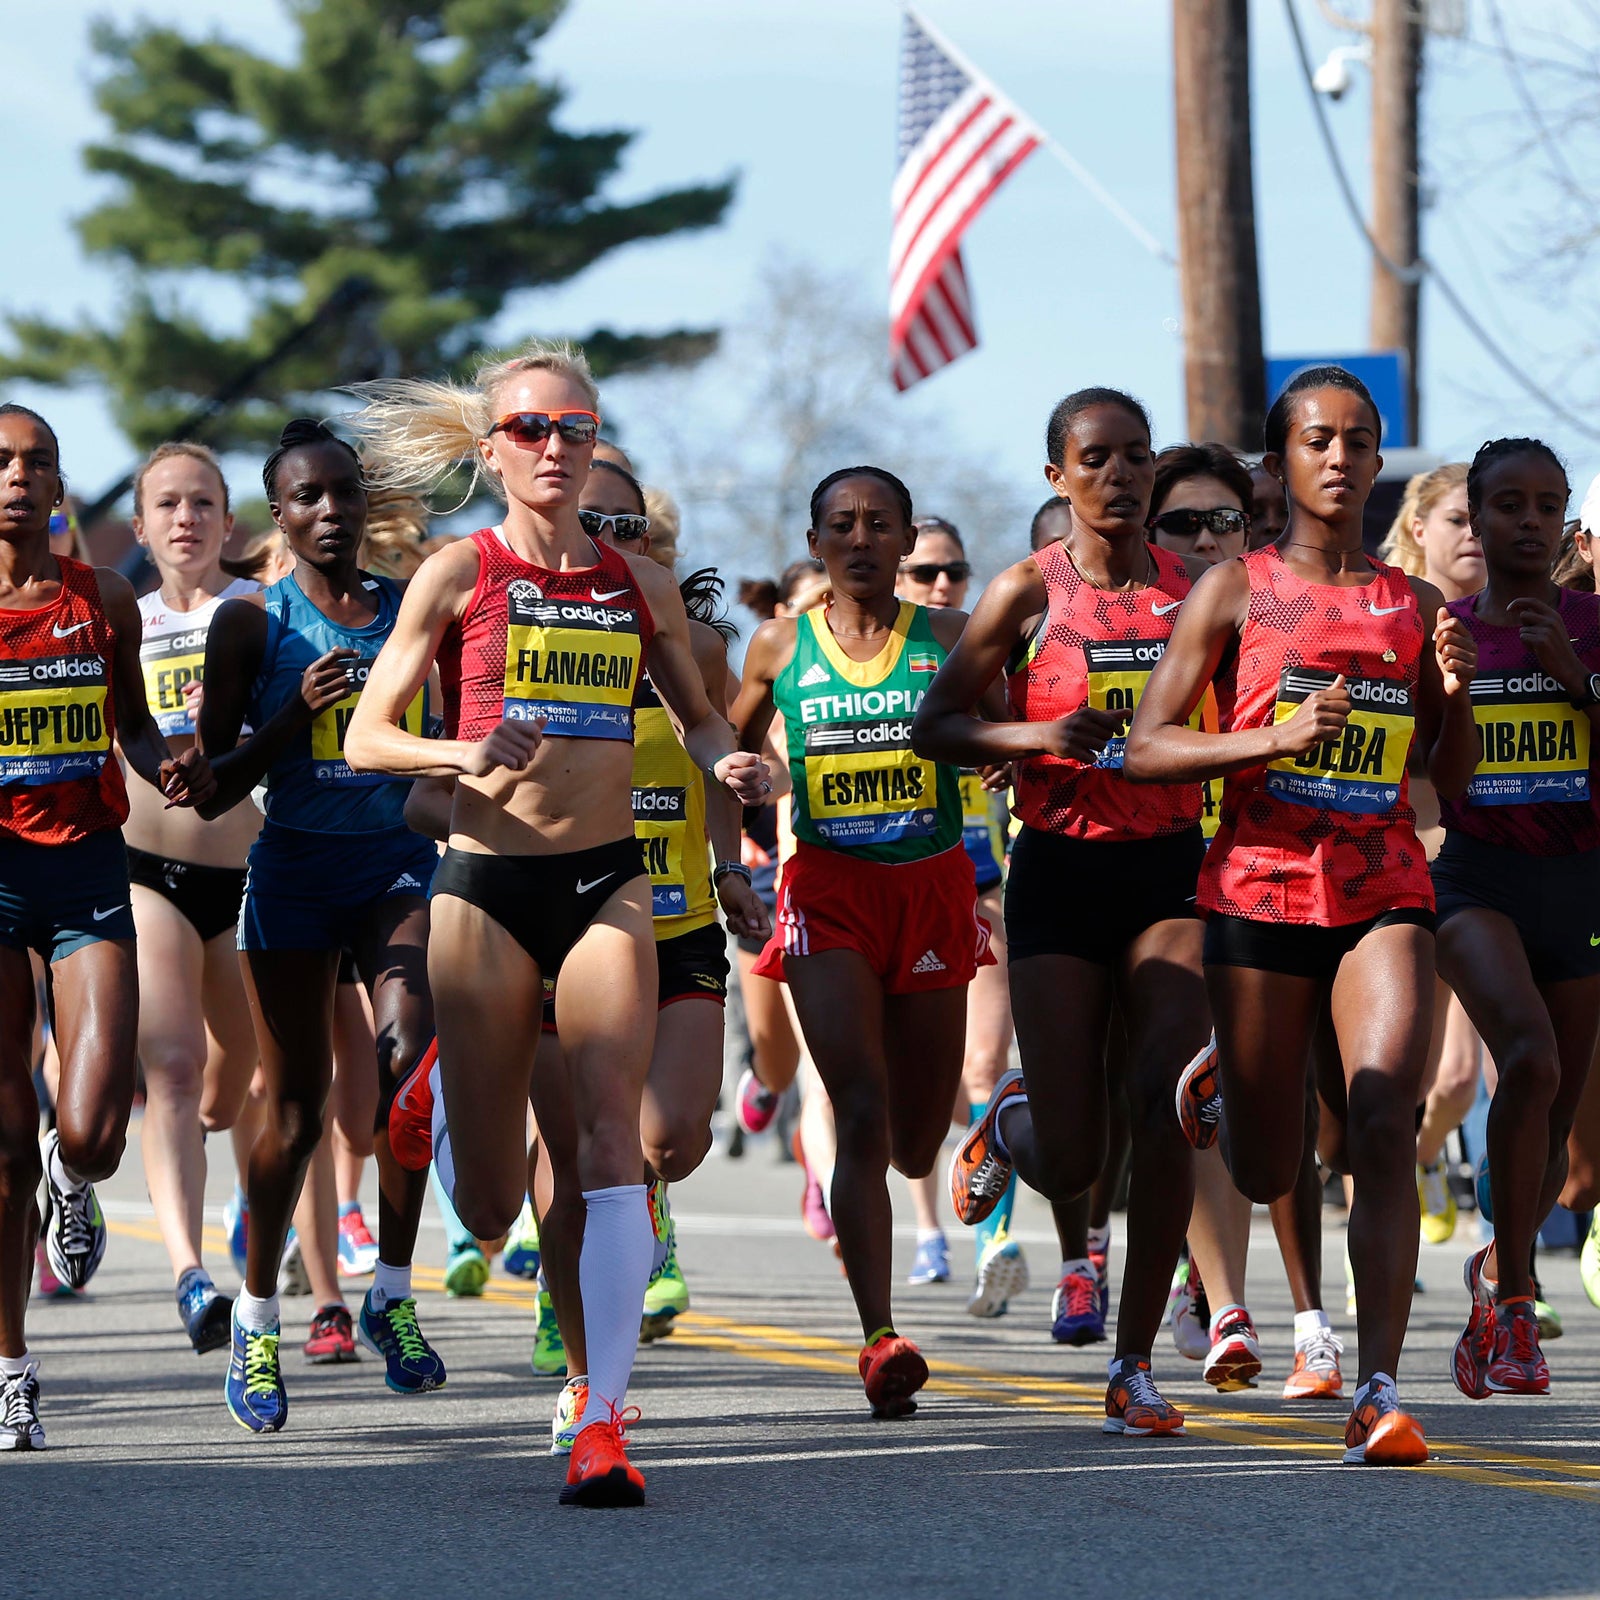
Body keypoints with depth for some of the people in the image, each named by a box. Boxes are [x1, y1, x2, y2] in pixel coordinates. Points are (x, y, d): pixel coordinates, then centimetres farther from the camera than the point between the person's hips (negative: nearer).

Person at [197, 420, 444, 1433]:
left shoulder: (419, 611, 7)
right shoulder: (251, 624, 0)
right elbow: (210, 792, -3)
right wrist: (295, 713, -15)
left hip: (401, 860, 1)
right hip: (295, 870, -1)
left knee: (411, 1046, -23)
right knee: (297, 1107, 1)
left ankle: (393, 1294, -11)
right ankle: (258, 1317, 21)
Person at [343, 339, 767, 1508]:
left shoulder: (639, 586, 8)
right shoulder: (459, 575, -1)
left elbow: (698, 713, 23)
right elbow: (365, 738, -2)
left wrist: (728, 760, 0)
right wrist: (465, 756, -22)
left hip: (606, 883, 2)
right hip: (486, 884, -1)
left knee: (612, 1133, -18)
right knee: (492, 1210, 5)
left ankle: (604, 1419, -18)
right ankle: (441, 1092, 43)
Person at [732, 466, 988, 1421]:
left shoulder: (949, 640, 2)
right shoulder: (780, 647, 5)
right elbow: (736, 749, 19)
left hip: (933, 887, 1)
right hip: (829, 890, -1)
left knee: (916, 1144, 7)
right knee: (861, 1117, -16)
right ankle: (880, 1341, -19)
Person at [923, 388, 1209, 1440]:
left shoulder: (1195, 588, 5)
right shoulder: (1030, 592, -2)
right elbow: (933, 727, -1)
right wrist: (1033, 736, -18)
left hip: (1170, 870, 2)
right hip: (1061, 870, -1)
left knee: (1167, 1107, -16)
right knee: (1069, 1165, -1)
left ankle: (1136, 1364, -4)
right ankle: (1011, 1122, 38)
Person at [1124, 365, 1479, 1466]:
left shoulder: (1414, 604, 10)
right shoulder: (1236, 590, 2)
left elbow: (1454, 780, 14)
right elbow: (1145, 747, -3)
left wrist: (1456, 692, -5)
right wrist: (1273, 737, -17)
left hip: (1384, 892, 1)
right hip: (1261, 890, -1)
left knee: (1381, 1131, -17)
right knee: (1268, 1176, 8)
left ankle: (1380, 1393, -16)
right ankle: (1221, 1079, 46)